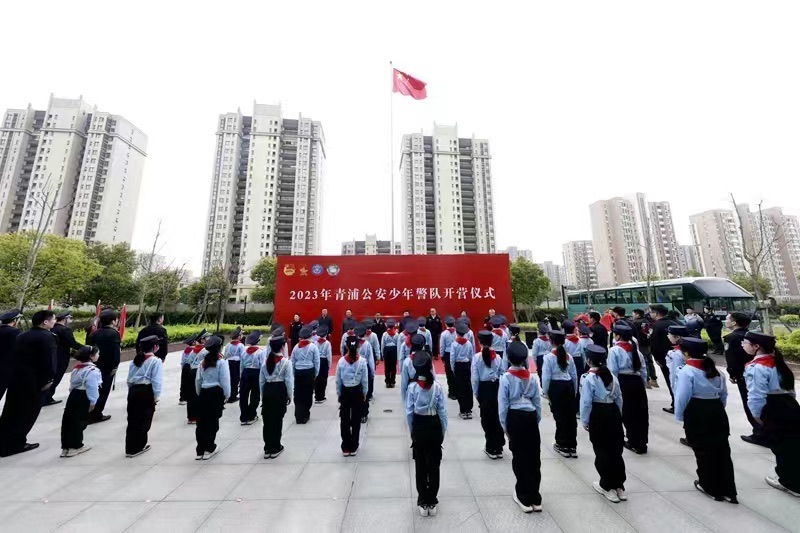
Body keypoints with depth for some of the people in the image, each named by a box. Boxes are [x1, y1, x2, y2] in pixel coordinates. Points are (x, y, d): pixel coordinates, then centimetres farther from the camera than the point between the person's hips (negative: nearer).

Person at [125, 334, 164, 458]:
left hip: (133, 391, 7)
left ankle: (130, 447, 25)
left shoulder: (135, 360, 10)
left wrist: (131, 391, 23)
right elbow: (156, 381, -14)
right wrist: (156, 396, -5)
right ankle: (138, 447, 21)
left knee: (132, 419, 16)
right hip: (146, 392, -7)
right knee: (144, 420, 9)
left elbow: (129, 379, 14)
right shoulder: (156, 361, -11)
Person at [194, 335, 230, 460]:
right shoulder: (222, 362, -12)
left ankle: (200, 450, 19)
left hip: (204, 393, 5)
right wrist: (227, 395, 1)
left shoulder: (203, 361, 6)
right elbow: (224, 381, -12)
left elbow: (198, 380, 11)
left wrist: (199, 393, 24)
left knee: (202, 421, 11)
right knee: (212, 421, 6)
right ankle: (209, 449, 17)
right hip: (216, 393, -5)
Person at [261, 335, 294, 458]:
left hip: (268, 390, 5)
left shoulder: (265, 361, 3)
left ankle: (267, 448, 23)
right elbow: (289, 381, -10)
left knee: (267, 419, 13)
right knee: (277, 419, 6)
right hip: (280, 390, -4)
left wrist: (263, 394, 18)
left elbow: (261, 380, 7)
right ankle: (275, 448, 17)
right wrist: (289, 395, 2)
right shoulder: (286, 362, -11)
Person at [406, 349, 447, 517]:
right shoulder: (438, 386, -14)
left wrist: (412, 431, 6)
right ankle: (432, 502, 31)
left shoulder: (412, 387, -14)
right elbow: (442, 412, -8)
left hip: (419, 428, 0)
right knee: (434, 465, 17)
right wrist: (442, 432, 5)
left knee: (420, 466, 17)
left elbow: (409, 413, -8)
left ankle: (423, 503, 30)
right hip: (434, 427, 0)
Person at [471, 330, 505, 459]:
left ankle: (491, 448, 22)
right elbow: (502, 375, 0)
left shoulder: (477, 357, -12)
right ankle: (498, 447, 29)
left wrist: (476, 393, 2)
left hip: (484, 388, -3)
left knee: (486, 418, 11)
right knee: (497, 416, 17)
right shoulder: (498, 357, -3)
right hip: (496, 387, 4)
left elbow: (475, 378, -11)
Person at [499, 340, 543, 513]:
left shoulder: (506, 378, -12)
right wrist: (536, 420, 16)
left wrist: (504, 425, 3)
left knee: (519, 457, 11)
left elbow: (503, 404, -9)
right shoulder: (532, 377, 0)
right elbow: (538, 402, 5)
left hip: (515, 418, -4)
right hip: (531, 417, 4)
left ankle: (525, 497, 24)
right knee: (534, 456, 15)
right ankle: (534, 497, 28)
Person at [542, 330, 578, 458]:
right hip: (568, 386, 6)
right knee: (570, 415, 12)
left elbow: (546, 377, -12)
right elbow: (574, 375, 10)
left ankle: (563, 446, 18)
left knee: (559, 416, 6)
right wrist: (574, 390, 22)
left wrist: (545, 392, 0)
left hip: (556, 386, -5)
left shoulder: (549, 357, -12)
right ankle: (572, 446, 23)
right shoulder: (568, 356, 5)